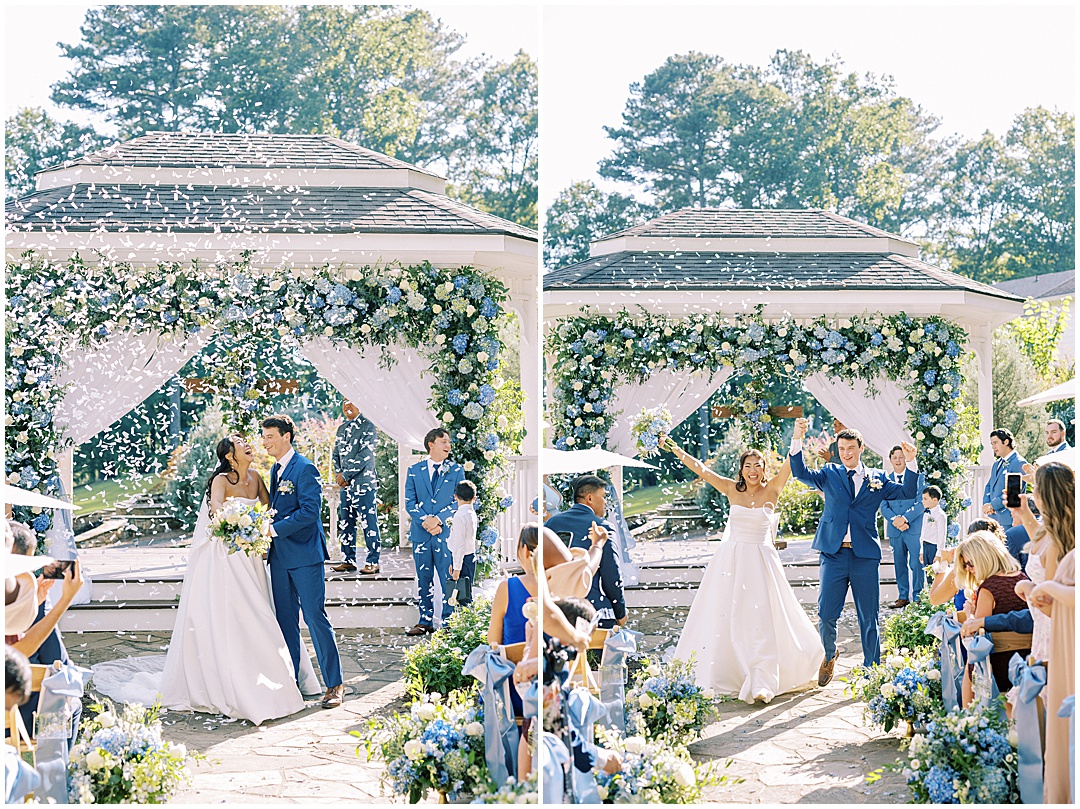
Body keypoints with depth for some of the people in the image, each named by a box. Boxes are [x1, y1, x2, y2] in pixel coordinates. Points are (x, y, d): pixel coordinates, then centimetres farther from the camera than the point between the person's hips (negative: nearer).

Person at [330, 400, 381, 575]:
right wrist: (338, 474, -1)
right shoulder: (342, 429, 16)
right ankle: (349, 560, 16)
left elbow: (365, 455, -14)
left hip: (364, 484, -7)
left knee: (368, 524, -4)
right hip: (345, 484, 7)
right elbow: (336, 454, 17)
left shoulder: (368, 427, -6)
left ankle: (372, 562, -1)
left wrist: (345, 475, -12)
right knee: (346, 524, 9)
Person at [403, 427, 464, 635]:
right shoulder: (414, 471, 9)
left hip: (447, 532, -2)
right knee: (424, 579, 7)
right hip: (421, 533, 2)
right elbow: (409, 502, 4)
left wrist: (439, 518, -13)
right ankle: (425, 621, 15)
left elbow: (459, 501, 0)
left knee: (447, 578, -3)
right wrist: (425, 520, -11)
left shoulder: (456, 471, 6)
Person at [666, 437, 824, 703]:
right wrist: (676, 450, -3)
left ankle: (761, 683, -12)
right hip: (730, 559, 2)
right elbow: (701, 469, 3)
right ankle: (718, 674, 19)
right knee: (723, 617, 6)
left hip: (761, 561, -2)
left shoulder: (771, 490, 0)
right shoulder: (732, 490, 5)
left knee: (761, 620, -8)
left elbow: (791, 463, -9)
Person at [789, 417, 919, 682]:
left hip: (865, 556, 0)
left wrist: (910, 463, -11)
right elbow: (801, 473, -5)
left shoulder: (877, 478, 10)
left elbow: (907, 492, 3)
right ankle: (829, 655, 26)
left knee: (869, 618, 5)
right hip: (833, 553, 0)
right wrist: (797, 440, -18)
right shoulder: (830, 474, 10)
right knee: (826, 615, -2)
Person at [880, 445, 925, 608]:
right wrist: (894, 520, -11)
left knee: (917, 564, -4)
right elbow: (884, 506, 8)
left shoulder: (917, 476, 2)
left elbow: (921, 502, -4)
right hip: (895, 530, 3)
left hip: (914, 528, -3)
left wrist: (905, 518, -13)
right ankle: (903, 596, 15)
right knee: (899, 565, 8)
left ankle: (917, 597, 4)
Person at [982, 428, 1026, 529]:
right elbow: (989, 486, 21)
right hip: (993, 517, 8)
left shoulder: (1019, 463, -8)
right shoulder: (996, 464, 22)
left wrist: (992, 505, -13)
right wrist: (986, 504, 0)